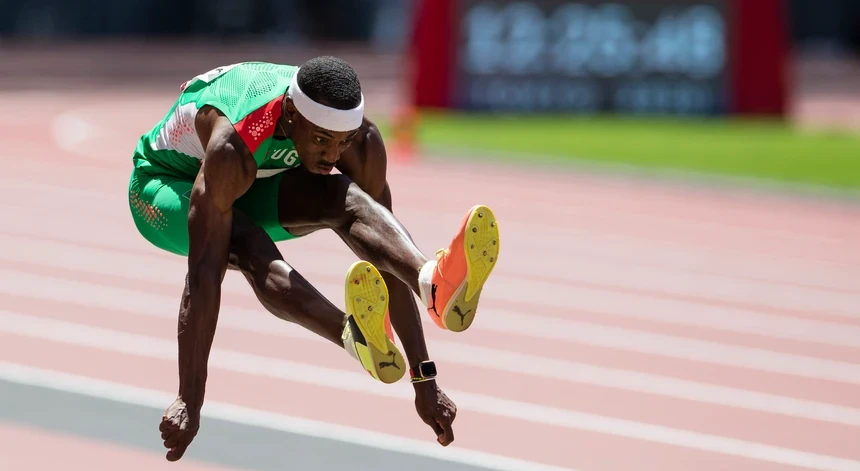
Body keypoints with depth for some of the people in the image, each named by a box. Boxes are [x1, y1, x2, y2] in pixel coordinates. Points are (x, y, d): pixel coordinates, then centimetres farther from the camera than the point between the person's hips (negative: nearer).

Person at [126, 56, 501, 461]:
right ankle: (354, 337, -64)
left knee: (344, 197, -30)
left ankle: (434, 281, -57)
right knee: (250, 248, -39)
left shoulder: (361, 141, -25)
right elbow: (203, 274, -44)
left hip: (255, 186, 4)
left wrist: (424, 381, -21)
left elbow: (385, 256, -19)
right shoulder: (233, 145, -41)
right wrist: (189, 403, -46)